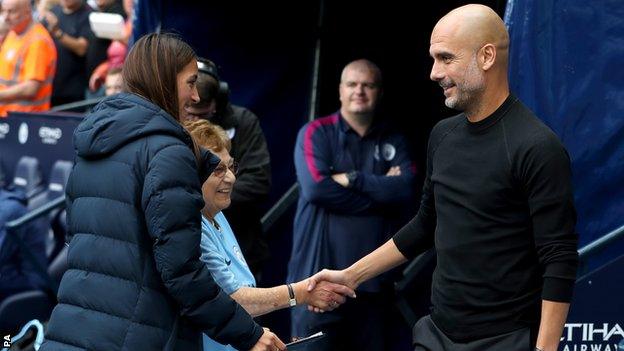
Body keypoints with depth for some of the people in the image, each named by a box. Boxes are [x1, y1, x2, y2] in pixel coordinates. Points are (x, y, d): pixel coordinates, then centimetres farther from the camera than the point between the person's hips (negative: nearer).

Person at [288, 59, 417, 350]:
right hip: (321, 274, -3)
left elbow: (406, 189, -6)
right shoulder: (316, 133, 1)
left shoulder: (393, 141, 11)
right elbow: (316, 188, -15)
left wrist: (353, 179, -12)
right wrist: (380, 189, -8)